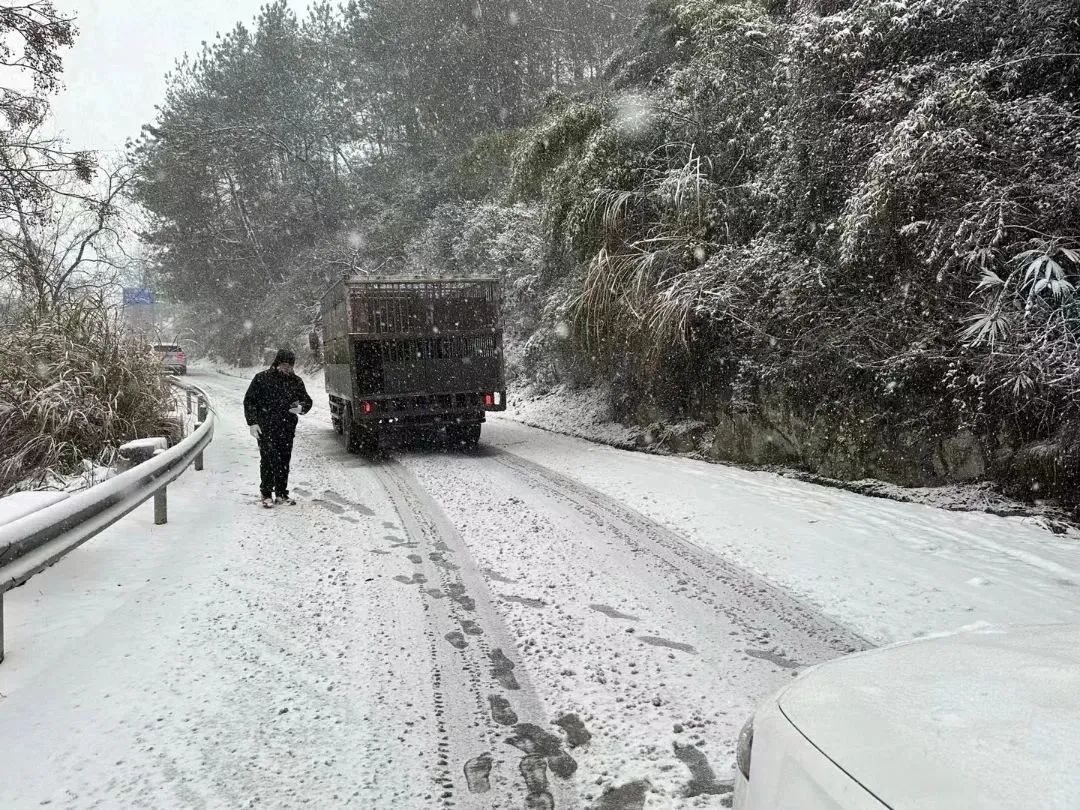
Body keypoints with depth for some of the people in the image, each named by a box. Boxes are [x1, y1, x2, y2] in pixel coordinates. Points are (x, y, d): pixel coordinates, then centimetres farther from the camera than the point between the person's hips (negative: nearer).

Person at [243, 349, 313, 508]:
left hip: (287, 428, 3)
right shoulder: (262, 378, 0)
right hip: (266, 428, -3)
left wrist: (301, 408, -8)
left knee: (284, 461, 7)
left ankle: (282, 493, 18)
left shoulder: (296, 381, 8)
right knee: (268, 460, -6)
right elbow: (249, 401, 3)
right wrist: (252, 422, -6)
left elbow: (307, 400, 16)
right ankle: (266, 494, 4)